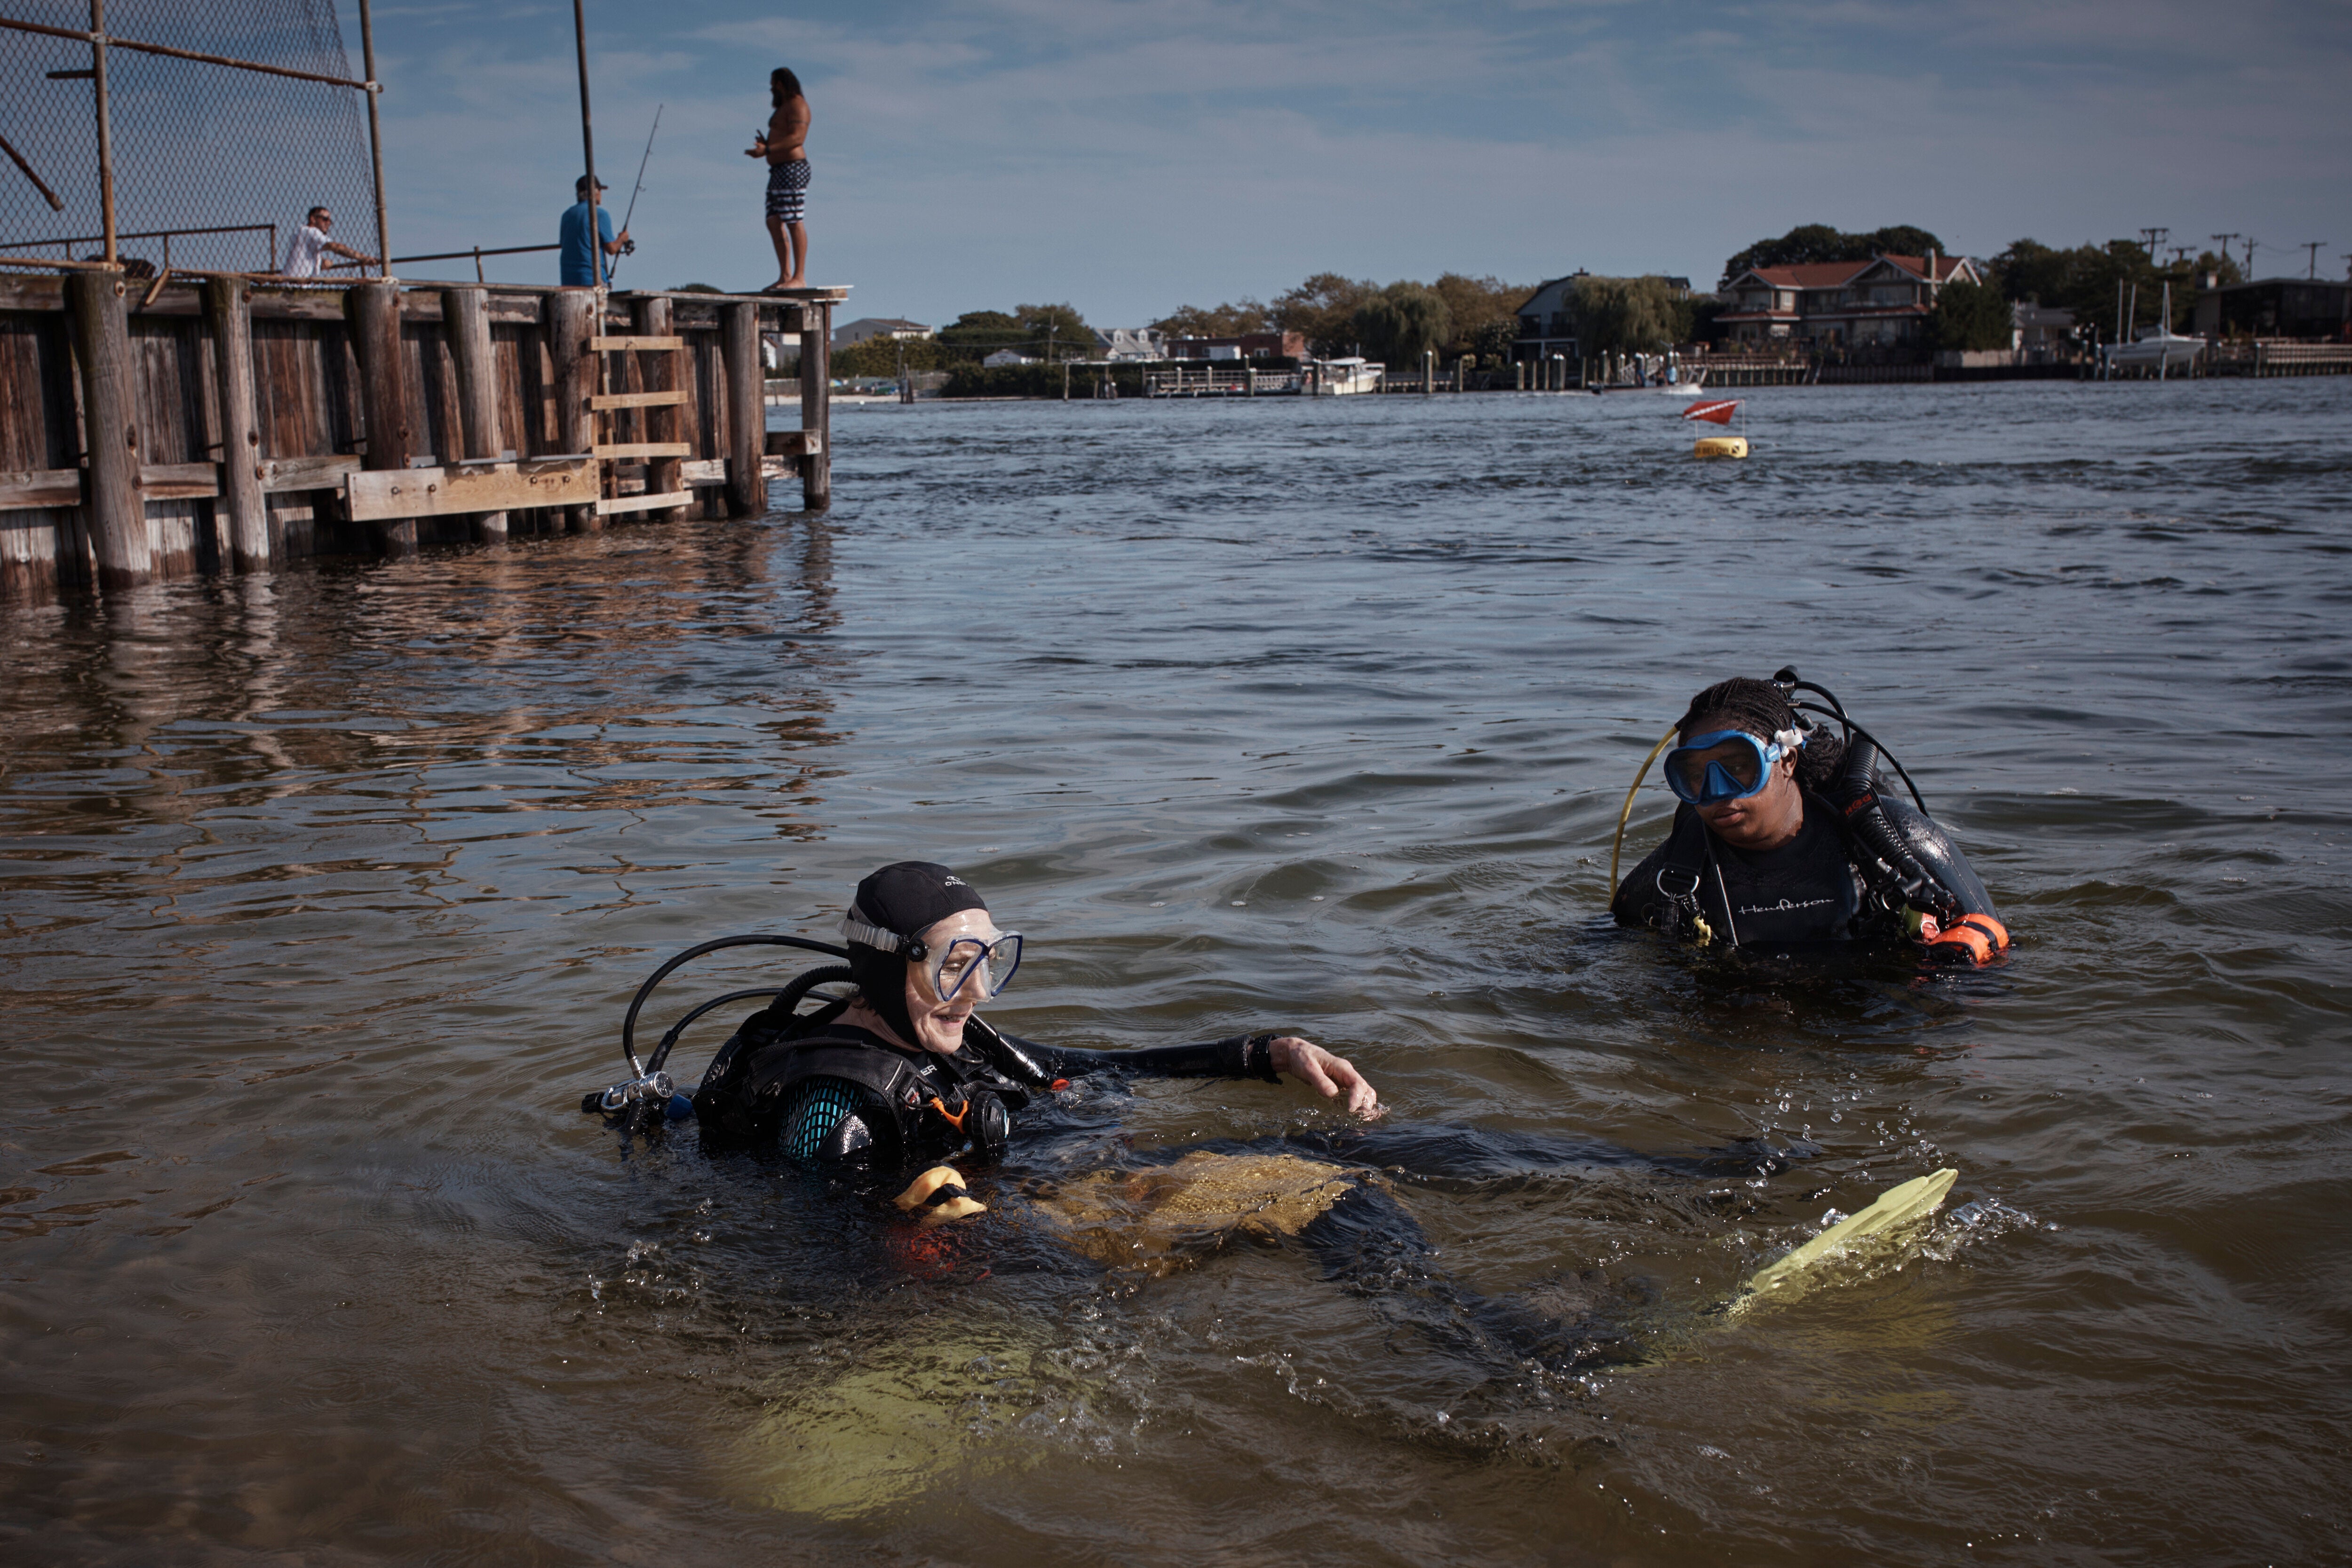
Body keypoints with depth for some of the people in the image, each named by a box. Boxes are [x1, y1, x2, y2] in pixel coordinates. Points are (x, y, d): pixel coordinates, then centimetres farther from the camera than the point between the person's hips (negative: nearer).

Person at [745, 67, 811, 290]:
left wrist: (767, 150, -25)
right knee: (774, 222, 6)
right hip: (779, 171, 11)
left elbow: (797, 138, -20)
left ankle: (800, 278, -14)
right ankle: (785, 276, 6)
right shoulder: (785, 107, 23)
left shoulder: (797, 104, -8)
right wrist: (766, 144, 10)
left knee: (794, 223, -12)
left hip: (793, 169, -11)